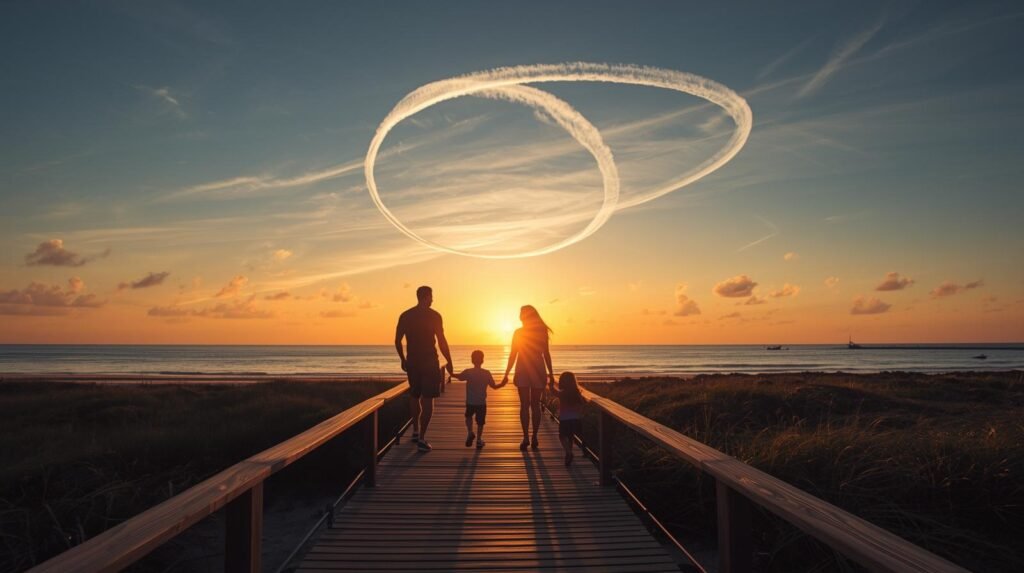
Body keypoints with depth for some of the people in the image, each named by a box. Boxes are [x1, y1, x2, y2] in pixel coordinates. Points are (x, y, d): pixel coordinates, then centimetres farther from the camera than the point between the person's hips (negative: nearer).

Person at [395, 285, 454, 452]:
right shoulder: (433, 316, -7)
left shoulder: (405, 316, 5)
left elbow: (397, 341, 7)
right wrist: (449, 362, -1)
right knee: (427, 399, -2)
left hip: (412, 361, 5)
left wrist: (403, 360, 20)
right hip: (429, 362, -5)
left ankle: (416, 431, 29)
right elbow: (441, 341, -10)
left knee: (414, 396, 19)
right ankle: (421, 437, -9)